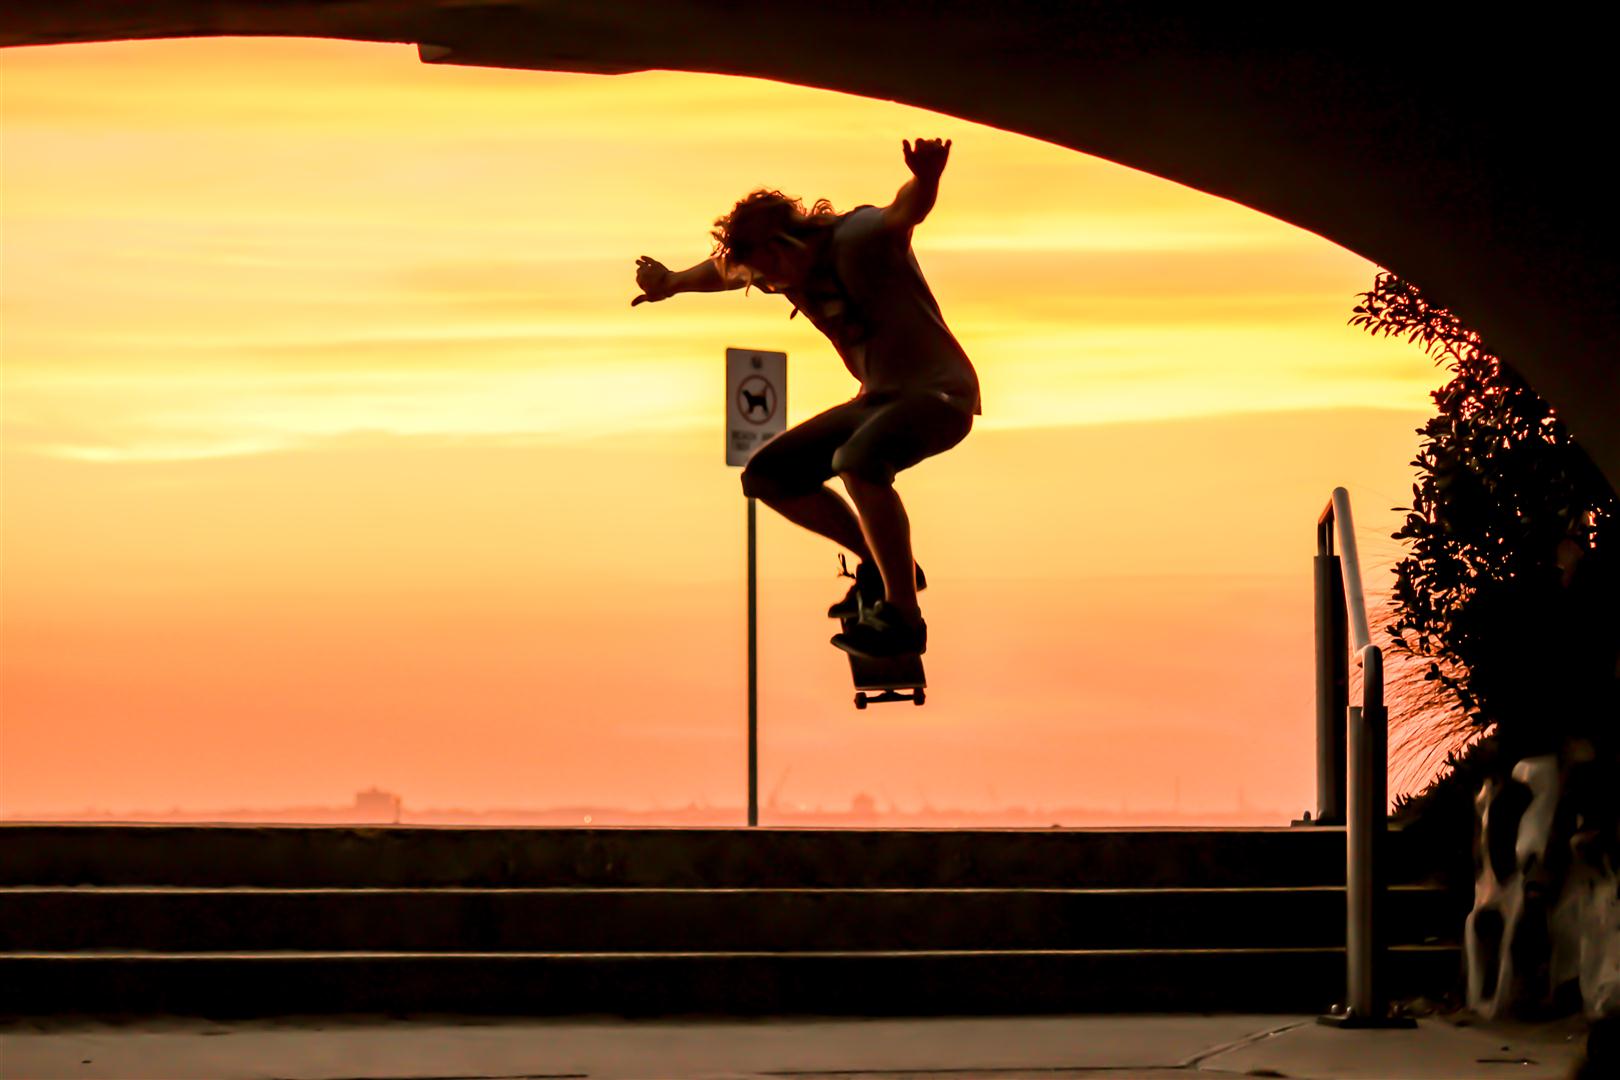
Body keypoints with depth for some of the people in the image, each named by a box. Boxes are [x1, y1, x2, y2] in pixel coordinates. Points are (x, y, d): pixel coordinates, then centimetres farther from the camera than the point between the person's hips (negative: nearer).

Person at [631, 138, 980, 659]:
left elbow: (906, 210, -45)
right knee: (765, 476, 4)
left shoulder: (858, 239, -22)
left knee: (857, 460, -37)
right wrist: (672, 283, 42)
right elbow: (724, 267, 25)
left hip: (940, 392, -9)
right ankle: (885, 564, 11)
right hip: (878, 399, 9)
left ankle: (903, 616, -29)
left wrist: (926, 180, -67)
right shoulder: (789, 266, 3)